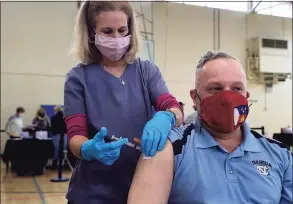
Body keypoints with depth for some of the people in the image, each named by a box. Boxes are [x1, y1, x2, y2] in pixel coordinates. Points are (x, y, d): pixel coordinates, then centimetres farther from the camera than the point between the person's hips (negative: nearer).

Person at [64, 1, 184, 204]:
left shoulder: (147, 70, 1)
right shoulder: (78, 77, -4)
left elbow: (175, 110, -10)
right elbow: (75, 136, -9)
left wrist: (165, 118, -33)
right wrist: (90, 149, -32)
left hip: (143, 186, 2)